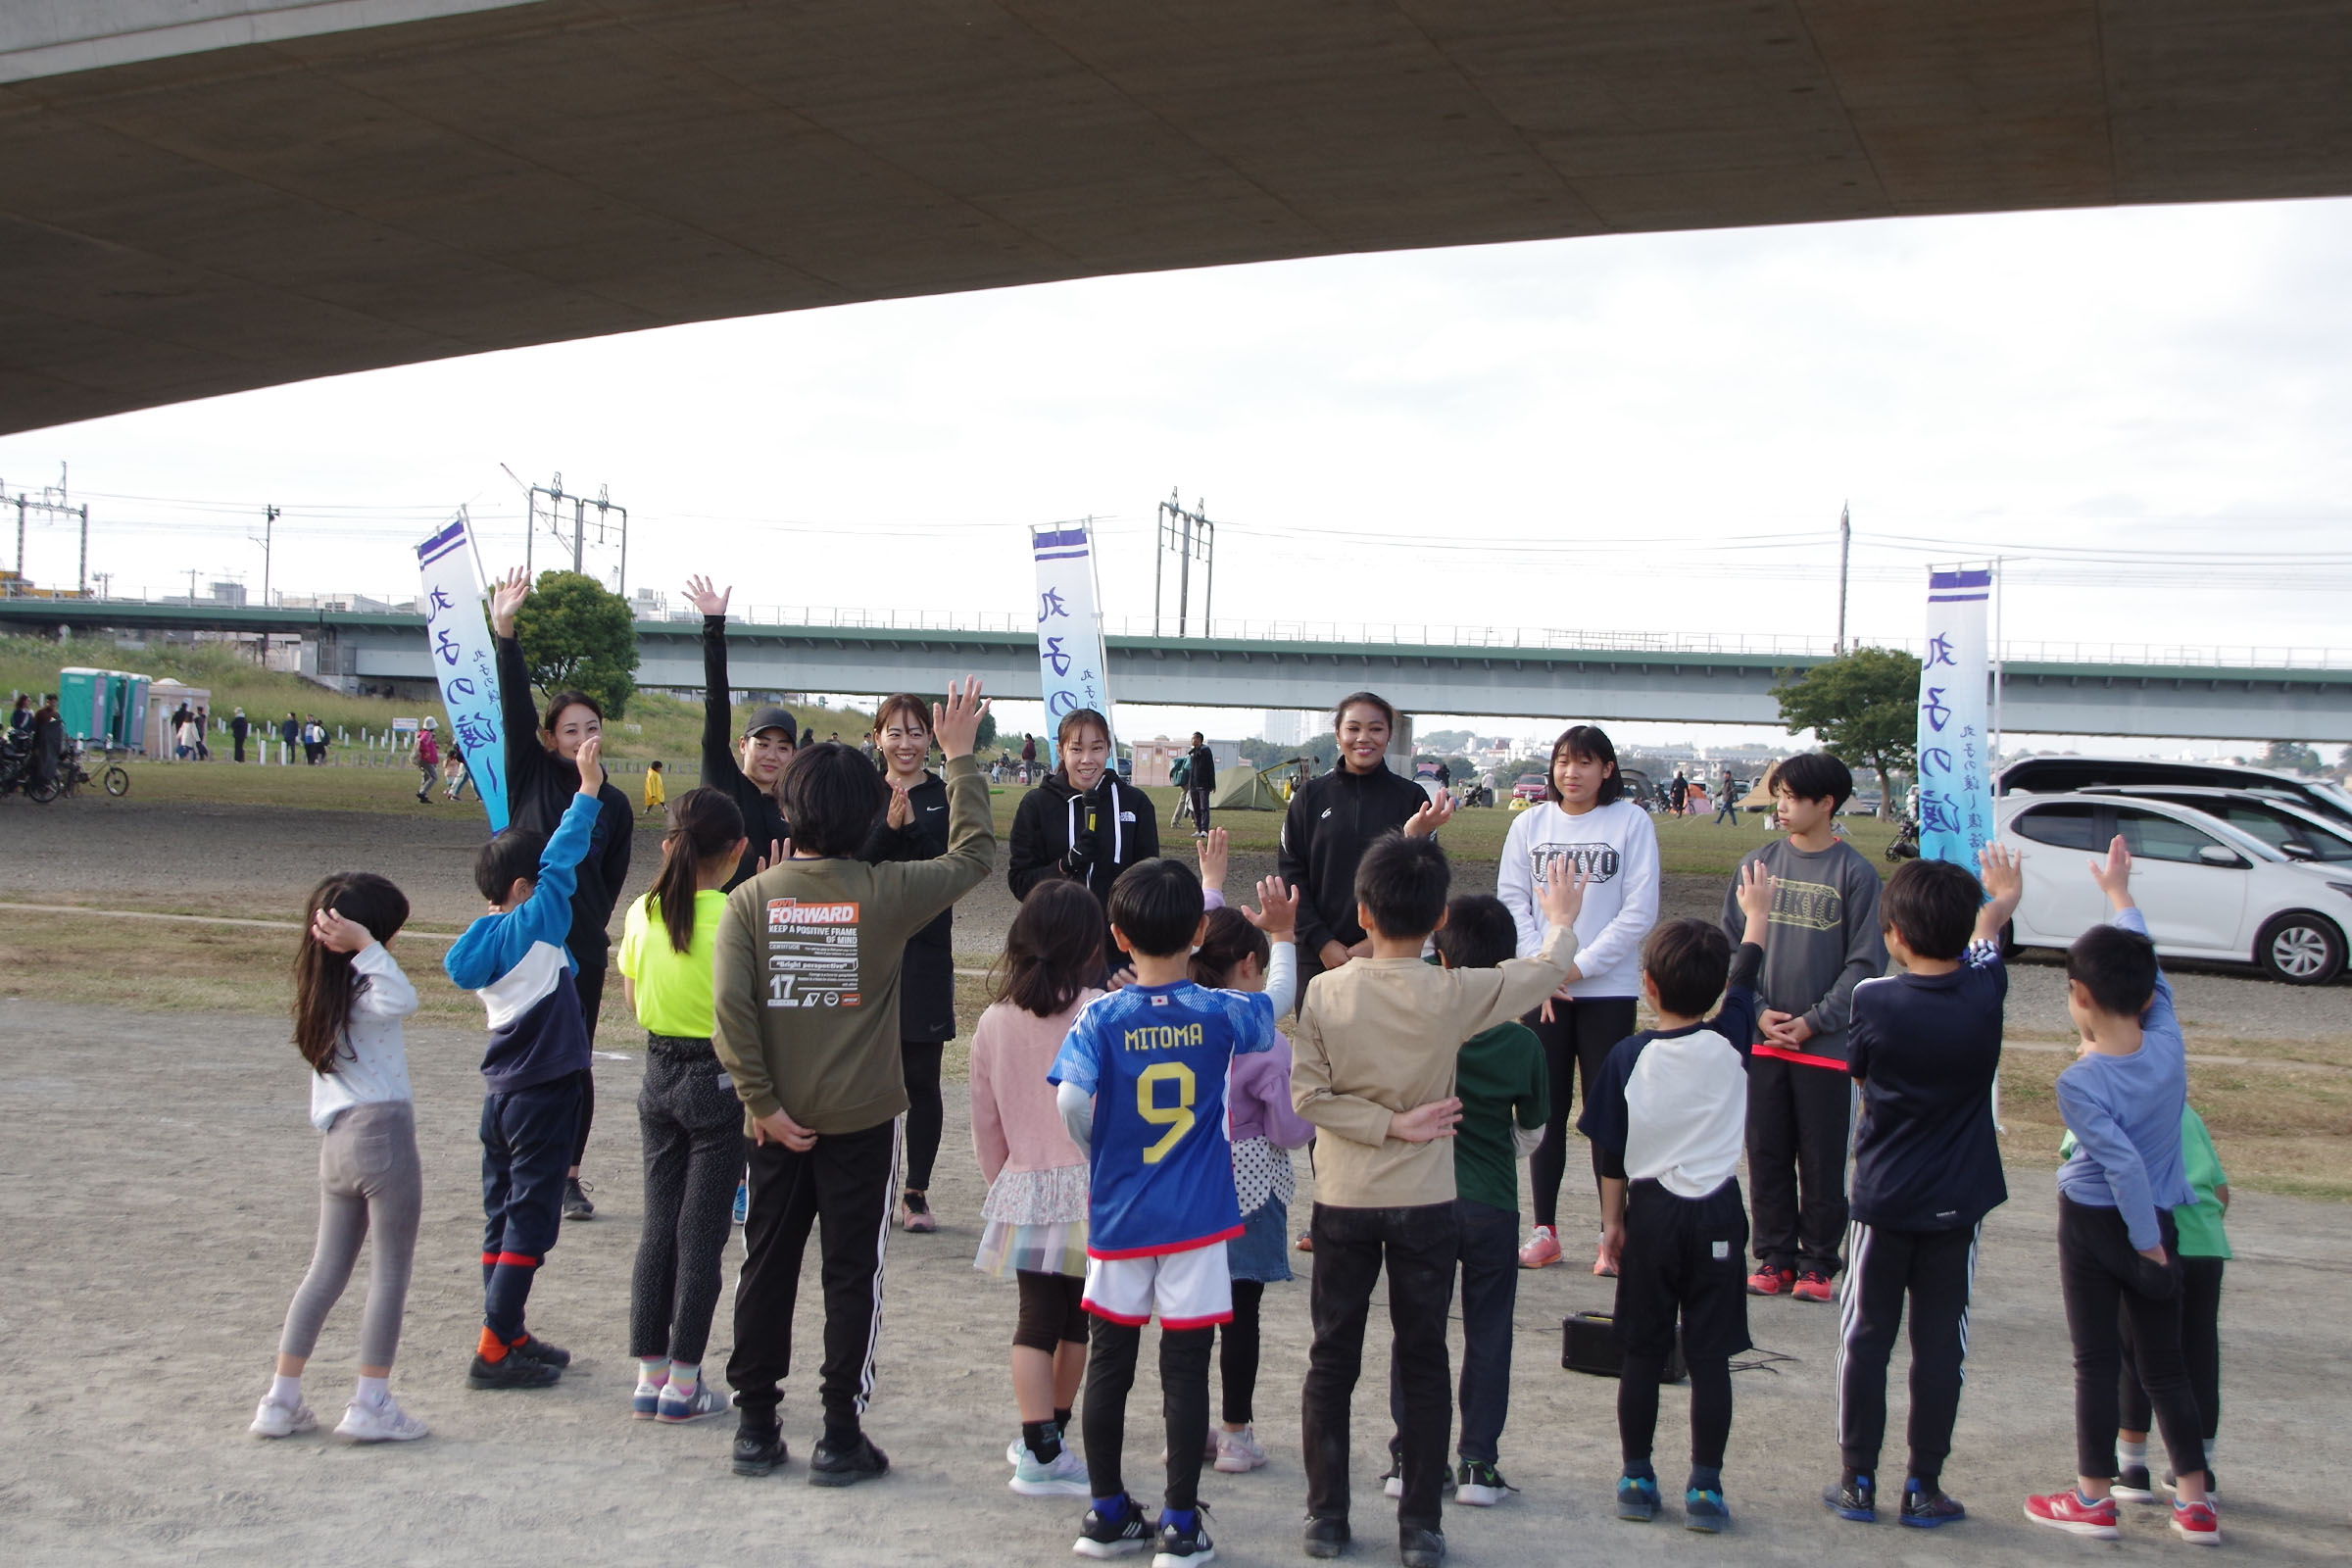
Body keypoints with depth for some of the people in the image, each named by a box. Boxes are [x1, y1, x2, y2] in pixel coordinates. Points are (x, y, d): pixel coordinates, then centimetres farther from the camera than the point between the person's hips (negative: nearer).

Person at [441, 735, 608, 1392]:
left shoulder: (484, 940, 6)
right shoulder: (532, 926, -14)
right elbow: (563, 859, -16)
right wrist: (588, 789, -11)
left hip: (502, 1091, 8)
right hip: (542, 1092, -8)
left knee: (504, 1213, 14)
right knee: (528, 1219, -3)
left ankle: (508, 1337, 23)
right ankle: (495, 1350, -3)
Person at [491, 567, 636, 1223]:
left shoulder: (614, 805, 6)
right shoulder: (530, 777, 1)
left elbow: (609, 884, 10)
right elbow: (515, 706, -11)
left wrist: (591, 937, 1)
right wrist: (505, 633, -22)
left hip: (581, 950, 1)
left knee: (574, 1063, 4)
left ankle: (569, 1176, 15)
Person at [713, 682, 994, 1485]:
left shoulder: (752, 898, -7)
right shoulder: (887, 893, -11)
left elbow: (732, 1010, -13)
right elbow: (972, 854, 5)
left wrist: (762, 1103, -6)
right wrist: (960, 757, 11)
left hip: (780, 1121, 2)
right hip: (861, 1118, -2)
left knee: (766, 1266, 13)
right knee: (851, 1274, 7)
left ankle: (756, 1426, 20)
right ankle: (840, 1437, 11)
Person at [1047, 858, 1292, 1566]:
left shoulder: (1101, 1017, -9)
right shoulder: (1221, 1013, -6)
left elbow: (1071, 1099, -19)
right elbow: (1276, 1006, 15)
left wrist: (1096, 1152, 0)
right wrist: (1281, 934, 28)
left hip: (1118, 1217, 1)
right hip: (1196, 1219, 0)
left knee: (1109, 1362, 13)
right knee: (1185, 1369, 4)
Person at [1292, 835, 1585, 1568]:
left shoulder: (1326, 992, -10)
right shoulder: (1454, 994, -12)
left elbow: (1307, 1095, -12)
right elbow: (1545, 972, 3)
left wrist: (1390, 1125, -8)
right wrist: (1562, 921, 23)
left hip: (1343, 1201, 1)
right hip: (1425, 1203, 0)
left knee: (1332, 1361, 12)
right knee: (1422, 1364, 10)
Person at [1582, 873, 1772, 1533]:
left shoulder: (1628, 1056, -9)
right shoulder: (1729, 1041, -8)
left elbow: (1610, 1152, -3)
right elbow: (1745, 978, 12)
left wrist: (1612, 1220, 9)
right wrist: (1756, 914, 29)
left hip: (1649, 1213, 0)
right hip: (1717, 1214, 0)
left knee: (1642, 1352, 10)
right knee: (1710, 1356, 5)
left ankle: (1636, 1478, 16)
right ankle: (1705, 1488, 7)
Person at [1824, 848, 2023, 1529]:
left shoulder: (1874, 1001, -14)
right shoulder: (1984, 996, -8)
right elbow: (1983, 946, 15)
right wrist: (1997, 905, 38)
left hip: (1882, 1199, -1)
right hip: (1958, 1203, 1)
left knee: (1866, 1339, 9)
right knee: (1939, 1344, 8)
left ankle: (1857, 1480, 13)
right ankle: (1923, 1487, 13)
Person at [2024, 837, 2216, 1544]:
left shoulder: (2079, 1081, -21)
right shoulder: (2168, 1044, -7)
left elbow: (2123, 1162, -25)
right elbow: (2152, 980, 9)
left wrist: (2144, 1239, -15)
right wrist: (2119, 894, 20)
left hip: (2095, 1223, -5)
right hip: (2158, 1225, 5)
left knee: (2097, 1363, 4)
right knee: (2164, 1365, 13)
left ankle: (2094, 1499, 12)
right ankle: (2194, 1501, 16)